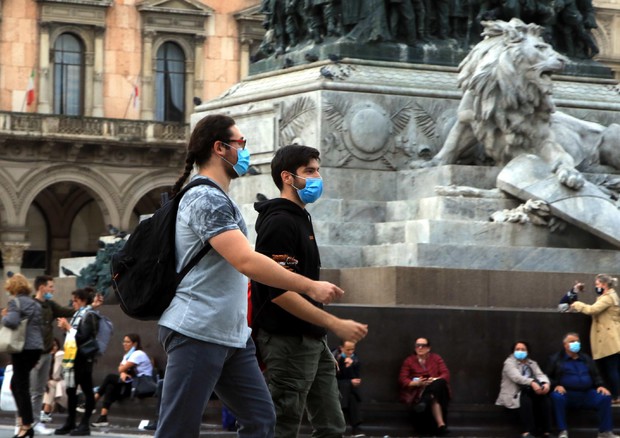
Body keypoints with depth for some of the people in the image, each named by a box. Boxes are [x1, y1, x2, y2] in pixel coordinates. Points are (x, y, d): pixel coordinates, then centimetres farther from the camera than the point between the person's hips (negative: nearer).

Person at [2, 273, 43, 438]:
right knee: (16, 383, 18)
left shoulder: (15, 302, -9)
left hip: (23, 348, -8)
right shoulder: (35, 304, 16)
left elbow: (12, 322, -24)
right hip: (36, 347, 8)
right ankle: (23, 417, 13)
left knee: (22, 386, -4)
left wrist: (4, 316, -2)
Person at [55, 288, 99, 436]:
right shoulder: (77, 315, 16)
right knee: (71, 389, 9)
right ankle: (70, 423, 16)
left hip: (83, 357, -9)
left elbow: (83, 337, -16)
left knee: (86, 389, -3)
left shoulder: (89, 316, -8)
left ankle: (85, 424, -3)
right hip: (73, 357, 9)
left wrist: (68, 327, -9)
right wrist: (66, 328, 4)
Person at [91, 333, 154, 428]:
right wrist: (123, 373, -15)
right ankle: (103, 418, -28)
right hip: (132, 384, 8)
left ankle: (92, 402, -12)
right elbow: (121, 369, 7)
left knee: (110, 377, -16)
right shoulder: (127, 355, 21)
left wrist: (122, 370, 9)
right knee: (110, 387, -18)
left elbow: (122, 369, -14)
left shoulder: (138, 354, -10)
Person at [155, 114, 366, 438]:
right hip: (197, 333, -10)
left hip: (233, 335, 10)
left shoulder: (218, 200, 17)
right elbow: (247, 262, -23)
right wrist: (311, 287, -18)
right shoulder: (206, 199, -15)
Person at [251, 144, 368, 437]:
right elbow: (279, 292, -23)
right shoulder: (279, 223, -15)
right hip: (288, 342, -10)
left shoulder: (300, 219, 17)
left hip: (312, 340, 10)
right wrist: (336, 325, -23)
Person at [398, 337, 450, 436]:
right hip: (417, 392, -2)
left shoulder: (436, 358, 16)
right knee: (434, 398, -38)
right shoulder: (409, 361, 12)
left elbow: (446, 374, 4)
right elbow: (402, 379, 2)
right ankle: (440, 424, -49)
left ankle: (424, 401, -42)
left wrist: (435, 380, -19)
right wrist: (416, 383, -18)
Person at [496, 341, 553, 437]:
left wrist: (546, 383, -24)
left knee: (545, 399, -23)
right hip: (513, 395, -5)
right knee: (526, 400, -36)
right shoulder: (509, 362, 0)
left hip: (530, 393, 5)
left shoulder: (532, 363, 19)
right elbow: (516, 377, -19)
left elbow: (540, 375, 2)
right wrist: (532, 382, -36)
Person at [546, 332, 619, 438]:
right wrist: (556, 385, -14)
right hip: (567, 395, -3)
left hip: (587, 394, 3)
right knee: (557, 396, -37)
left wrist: (600, 386, -1)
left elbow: (596, 375, 21)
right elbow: (548, 377, 7)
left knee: (605, 397, -22)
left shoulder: (586, 359, 22)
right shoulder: (556, 359, 11)